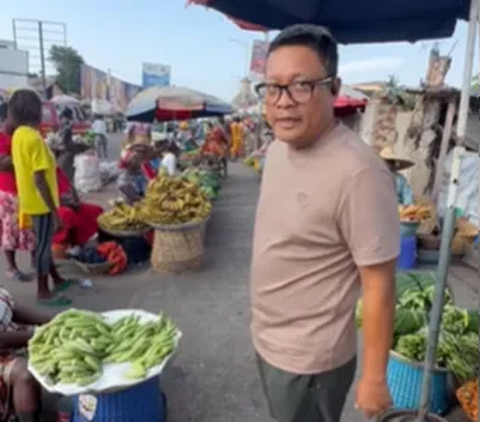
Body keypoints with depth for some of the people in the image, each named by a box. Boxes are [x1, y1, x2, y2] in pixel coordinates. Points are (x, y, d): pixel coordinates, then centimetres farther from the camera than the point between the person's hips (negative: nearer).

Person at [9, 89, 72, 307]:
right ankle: (43, 292, 14)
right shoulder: (34, 138, -23)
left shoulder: (18, 135, 7)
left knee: (43, 243, 19)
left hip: (31, 200, 9)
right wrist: (54, 210, -22)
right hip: (41, 203, -9)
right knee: (43, 245, 2)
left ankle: (57, 279, 35)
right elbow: (39, 179, -25)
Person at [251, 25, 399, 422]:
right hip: (266, 339, 8)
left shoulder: (358, 172, -28)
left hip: (309, 358, -7)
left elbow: (379, 286, -22)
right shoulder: (277, 148, -2)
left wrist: (374, 378, -15)